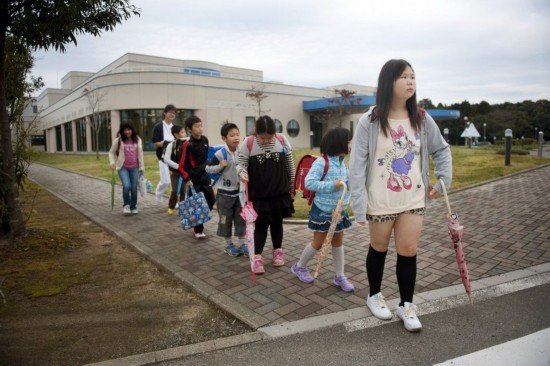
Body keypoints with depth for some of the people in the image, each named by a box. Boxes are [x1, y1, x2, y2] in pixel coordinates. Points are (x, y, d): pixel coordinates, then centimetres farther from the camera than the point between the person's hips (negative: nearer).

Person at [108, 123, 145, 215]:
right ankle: (126, 205, 3)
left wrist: (142, 167, 10)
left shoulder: (137, 139, 7)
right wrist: (112, 162, -7)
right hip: (123, 167, -2)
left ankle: (133, 207, 19)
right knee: (126, 186, -18)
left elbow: (140, 154, 11)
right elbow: (111, 152, 8)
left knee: (134, 188, 3)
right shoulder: (118, 140, 1)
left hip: (135, 167, 2)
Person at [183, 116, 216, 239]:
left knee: (211, 200, 9)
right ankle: (198, 230, 13)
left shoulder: (205, 140, 5)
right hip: (193, 179, -6)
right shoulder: (187, 144, -16)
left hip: (204, 177, 7)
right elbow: (182, 163, -13)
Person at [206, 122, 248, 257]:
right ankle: (229, 244, 23)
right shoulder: (220, 154, -14)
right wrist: (220, 166, -21)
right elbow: (208, 168, -7)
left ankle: (243, 243, 21)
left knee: (241, 218, 9)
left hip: (240, 190, 4)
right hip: (224, 191, -4)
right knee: (225, 219, 8)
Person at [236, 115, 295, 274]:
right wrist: (242, 172, -28)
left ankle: (278, 251, 33)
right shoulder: (247, 144, -12)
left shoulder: (282, 141, -5)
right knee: (261, 224, 3)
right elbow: (241, 163, -4)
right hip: (258, 194, -2)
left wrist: (291, 187, 9)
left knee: (277, 222, 15)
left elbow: (290, 165, 4)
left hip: (279, 192, 2)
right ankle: (257, 257, 12)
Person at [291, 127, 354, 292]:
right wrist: (332, 185, -28)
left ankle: (339, 276, 26)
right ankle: (299, 267, 29)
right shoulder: (321, 162, -21)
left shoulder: (342, 162, 4)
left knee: (338, 242, 13)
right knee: (318, 243, 5)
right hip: (323, 211, -7)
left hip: (339, 211, 7)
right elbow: (309, 182, -26)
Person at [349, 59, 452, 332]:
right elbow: (357, 166, -14)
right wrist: (359, 205, -17)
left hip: (414, 200, 3)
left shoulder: (422, 119, -1)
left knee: (408, 252, 7)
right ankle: (374, 295, 38)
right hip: (380, 202, -3)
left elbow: (441, 150, 14)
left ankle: (406, 305, 26)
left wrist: (443, 180, 6)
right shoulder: (369, 122, -14)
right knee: (379, 249, 15)